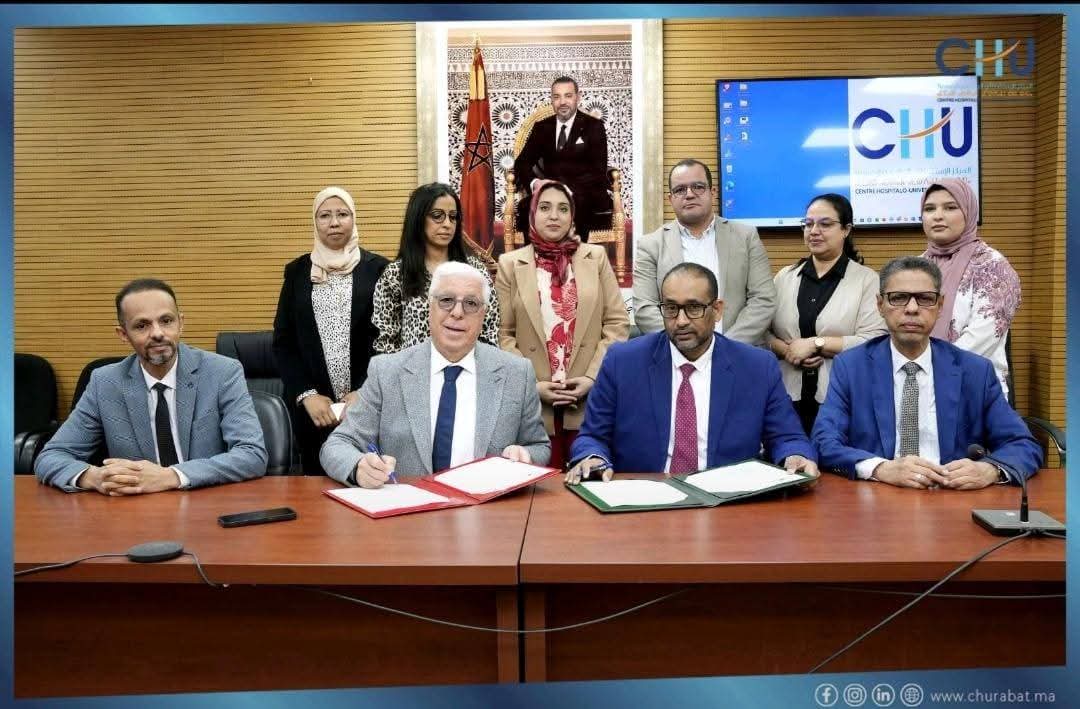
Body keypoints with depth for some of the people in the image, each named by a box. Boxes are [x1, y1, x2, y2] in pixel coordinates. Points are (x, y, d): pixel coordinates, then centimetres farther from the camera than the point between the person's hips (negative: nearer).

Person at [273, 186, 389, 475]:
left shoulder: (377, 268, 2)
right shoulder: (297, 271, 9)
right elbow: (282, 341, 7)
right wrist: (305, 394, -5)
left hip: (368, 402, -2)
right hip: (312, 406, 2)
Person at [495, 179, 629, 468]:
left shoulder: (596, 257, 7)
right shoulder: (510, 264, 5)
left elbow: (618, 324, 4)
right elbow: (504, 335, 3)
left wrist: (593, 377, -6)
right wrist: (531, 385, -8)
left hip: (590, 400, 1)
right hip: (533, 404, 0)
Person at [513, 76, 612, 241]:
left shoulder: (594, 126, 8)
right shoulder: (541, 127, 18)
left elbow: (599, 170, -3)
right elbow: (522, 162, 10)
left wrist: (568, 188, -20)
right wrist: (534, 183, -14)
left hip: (585, 193, -2)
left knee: (576, 203, -38)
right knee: (527, 205, -31)